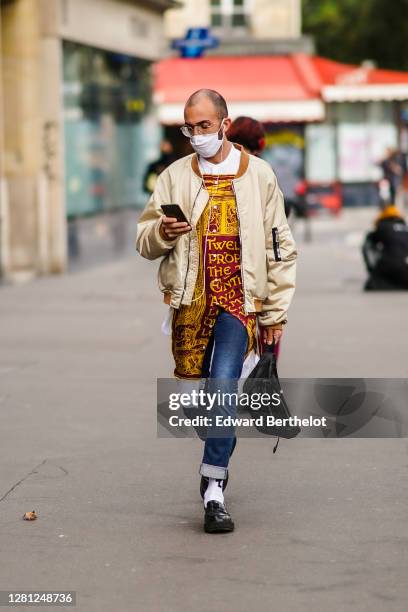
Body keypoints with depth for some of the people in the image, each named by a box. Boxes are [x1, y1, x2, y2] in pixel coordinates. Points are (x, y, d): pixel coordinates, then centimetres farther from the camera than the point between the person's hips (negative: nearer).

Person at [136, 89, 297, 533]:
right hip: (191, 300, 3)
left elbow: (280, 248, 8)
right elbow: (144, 242, 6)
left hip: (239, 299, -2)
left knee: (223, 387, -15)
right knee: (192, 383, 4)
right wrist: (161, 233, -18)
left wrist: (276, 313, 5)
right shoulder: (175, 176, 7)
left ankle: (214, 491, -13)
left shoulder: (259, 175, 5)